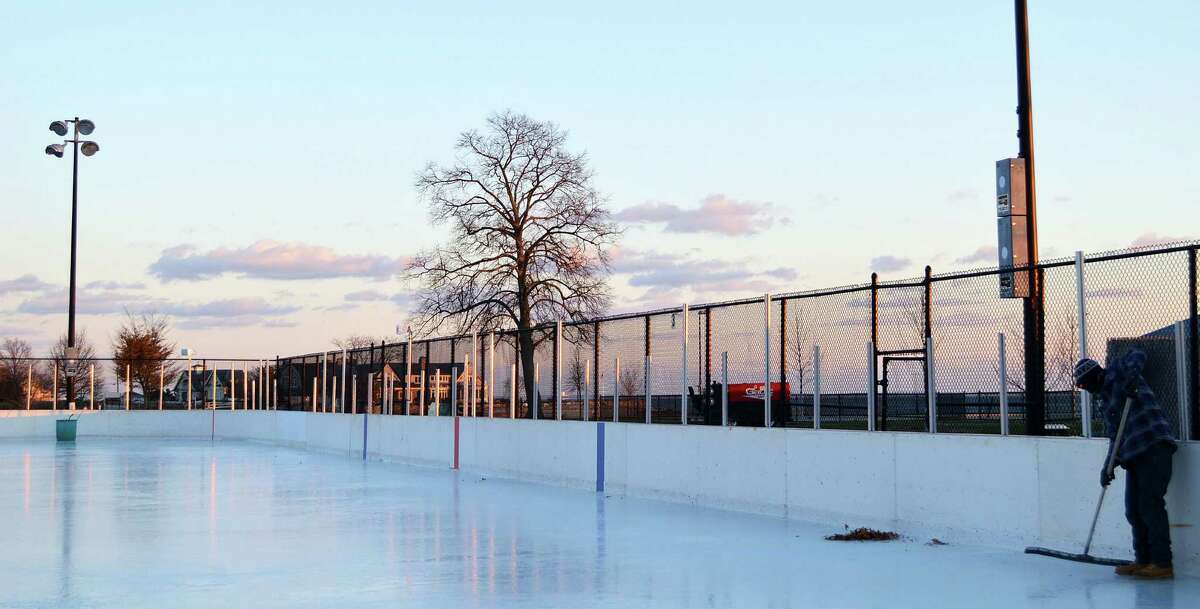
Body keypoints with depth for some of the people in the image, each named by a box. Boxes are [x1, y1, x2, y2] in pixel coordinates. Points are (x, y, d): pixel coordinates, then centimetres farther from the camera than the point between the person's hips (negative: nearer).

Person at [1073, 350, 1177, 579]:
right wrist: (1108, 466, 14)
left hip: (1153, 446, -10)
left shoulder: (1117, 372, 4)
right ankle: (1143, 560, 16)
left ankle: (1163, 564, -9)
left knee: (1151, 505, -10)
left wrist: (1132, 377, -30)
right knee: (1134, 510, 9)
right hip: (1135, 455, 10)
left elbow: (1137, 355, -14)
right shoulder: (1105, 399, 25)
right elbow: (1115, 436, 23)